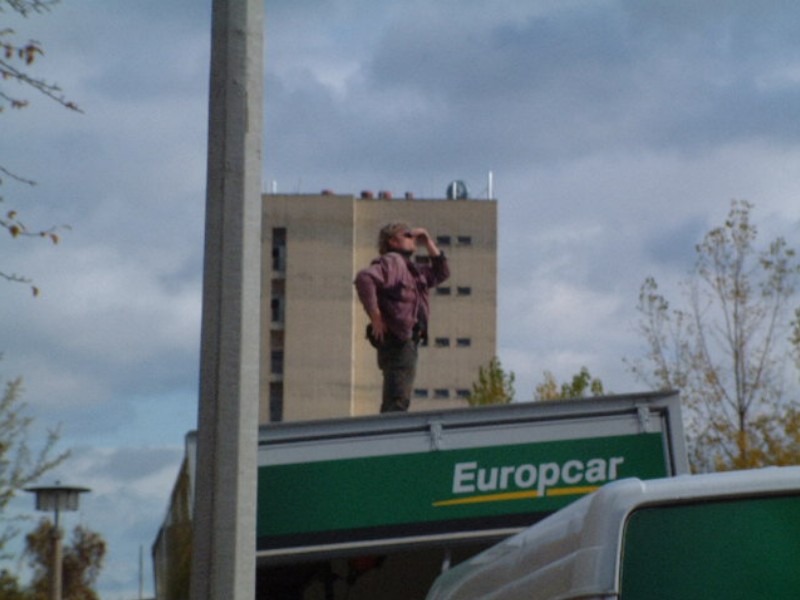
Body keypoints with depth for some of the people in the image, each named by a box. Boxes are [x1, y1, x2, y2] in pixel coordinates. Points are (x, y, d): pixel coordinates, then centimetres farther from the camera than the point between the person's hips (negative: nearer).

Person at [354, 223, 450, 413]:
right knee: (397, 402, -18)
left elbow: (441, 274, 32)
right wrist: (375, 317, -23)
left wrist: (429, 243, 22)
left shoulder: (410, 268, 23)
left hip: (408, 341, 10)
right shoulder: (392, 262, -7)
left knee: (396, 402, 13)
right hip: (397, 341, -10)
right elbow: (364, 278, -25)